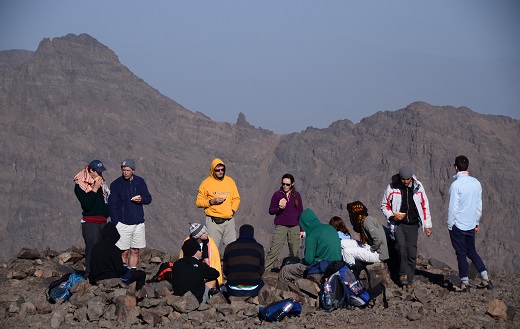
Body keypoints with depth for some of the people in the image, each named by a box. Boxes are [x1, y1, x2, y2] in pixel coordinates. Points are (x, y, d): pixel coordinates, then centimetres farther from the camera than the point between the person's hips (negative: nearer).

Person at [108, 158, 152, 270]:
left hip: (138, 223, 3)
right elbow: (112, 205, -3)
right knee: (124, 252, -4)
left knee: (135, 251, 7)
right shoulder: (115, 184, -3)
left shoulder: (140, 182, 6)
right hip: (123, 224, -3)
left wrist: (142, 199, -10)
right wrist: (115, 223, -11)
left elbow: (149, 199, 14)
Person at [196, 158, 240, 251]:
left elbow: (236, 198, 18)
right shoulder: (206, 183, 0)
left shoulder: (230, 181, 12)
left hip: (229, 220, 4)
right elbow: (199, 202, 1)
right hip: (213, 221, -4)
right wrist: (212, 201, -13)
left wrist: (233, 210, 1)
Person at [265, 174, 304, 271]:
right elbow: (270, 211, 6)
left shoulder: (296, 195, 8)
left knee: (295, 252, 2)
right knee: (274, 251, -10)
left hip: (294, 227, 2)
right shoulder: (277, 194, 3)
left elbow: (300, 212, 13)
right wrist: (279, 208, -15)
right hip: (280, 226, -2)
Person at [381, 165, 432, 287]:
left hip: (412, 225, 2)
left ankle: (409, 279, 12)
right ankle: (403, 274, -17)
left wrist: (427, 225, 9)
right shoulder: (392, 187, -4)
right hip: (398, 224, -2)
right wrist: (392, 216, -12)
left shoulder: (418, 187, 2)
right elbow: (384, 205, 7)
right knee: (401, 246, -24)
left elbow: (425, 206, 10)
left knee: (412, 252, 1)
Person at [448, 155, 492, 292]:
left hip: (458, 225, -6)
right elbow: (479, 205, 11)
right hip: (471, 225, 6)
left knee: (461, 254, 3)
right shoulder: (476, 183, 3)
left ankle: (465, 283, 8)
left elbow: (453, 207, -17)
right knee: (472, 251, 18)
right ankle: (486, 279, 15)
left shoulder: (456, 185, -17)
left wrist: (450, 225, -6)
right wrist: (477, 223, 20)